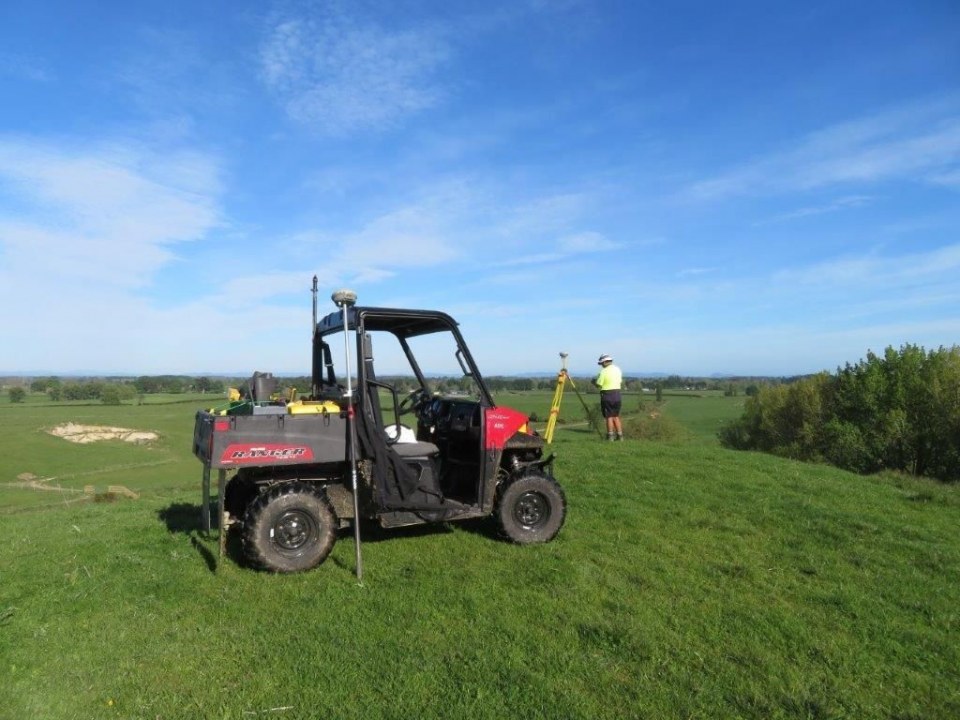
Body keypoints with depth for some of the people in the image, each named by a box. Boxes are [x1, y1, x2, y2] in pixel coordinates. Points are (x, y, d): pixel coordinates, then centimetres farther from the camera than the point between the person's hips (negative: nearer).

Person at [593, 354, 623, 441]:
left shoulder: (603, 371, -10)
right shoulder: (617, 369, 8)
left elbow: (599, 385, -9)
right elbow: (621, 382, 13)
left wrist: (594, 382, 11)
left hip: (607, 395, -6)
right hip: (617, 394, 6)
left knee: (609, 416, 0)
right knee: (616, 416, 13)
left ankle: (610, 436, 2)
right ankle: (620, 435, 12)